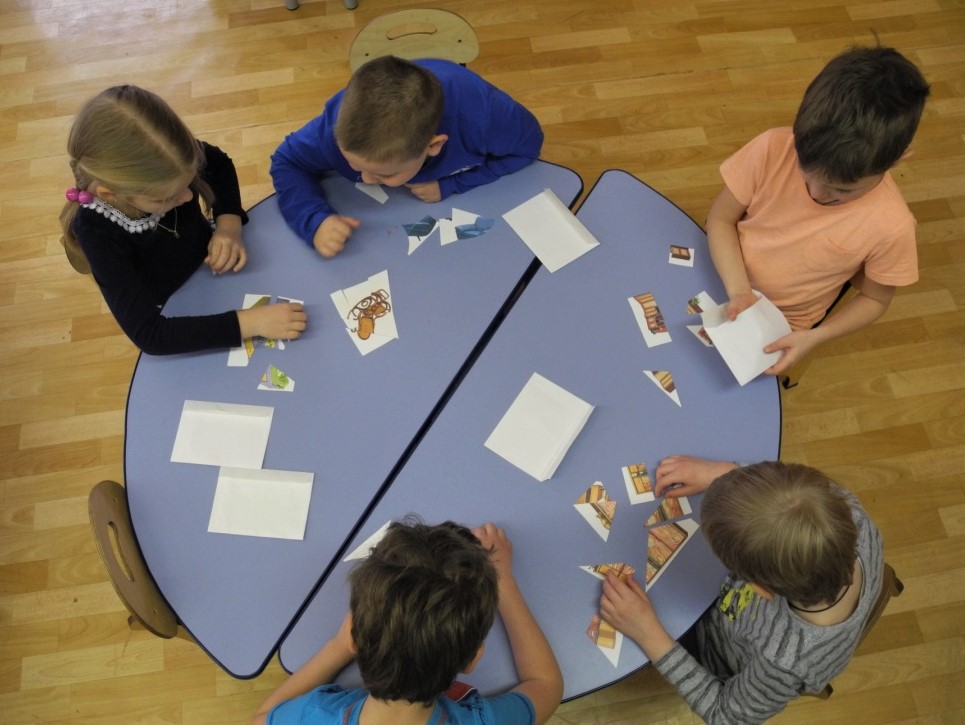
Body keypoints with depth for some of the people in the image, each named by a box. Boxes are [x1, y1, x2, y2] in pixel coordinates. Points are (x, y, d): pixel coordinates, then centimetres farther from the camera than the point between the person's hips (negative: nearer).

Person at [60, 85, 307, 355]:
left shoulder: (165, 165, -25)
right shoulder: (96, 229, -33)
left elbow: (219, 163, 0)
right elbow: (146, 333, -38)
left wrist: (230, 223, -18)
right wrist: (249, 323, -46)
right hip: (177, 320, -5)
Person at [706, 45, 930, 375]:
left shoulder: (890, 225, -23)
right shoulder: (773, 149, -22)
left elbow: (874, 298, -6)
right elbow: (720, 218, -11)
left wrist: (814, 338, -22)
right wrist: (738, 290, -26)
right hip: (717, 281, 3)